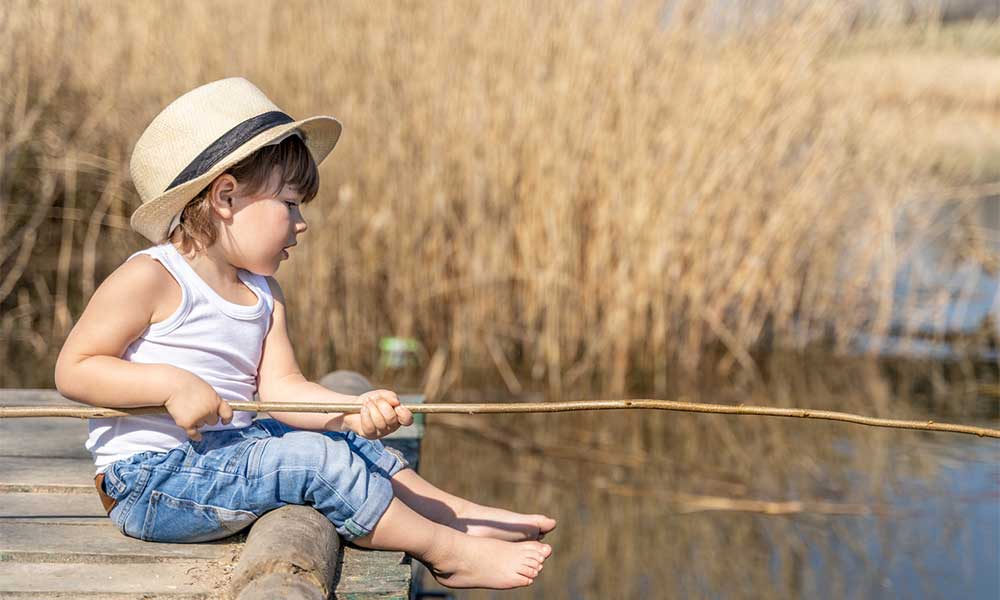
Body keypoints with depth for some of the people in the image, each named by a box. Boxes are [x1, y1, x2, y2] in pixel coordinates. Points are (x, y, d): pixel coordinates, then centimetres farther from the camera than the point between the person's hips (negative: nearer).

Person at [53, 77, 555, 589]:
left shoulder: (263, 295, 11)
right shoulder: (149, 278, -14)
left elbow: (281, 388, -1)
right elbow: (73, 370, -15)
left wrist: (353, 412, -19)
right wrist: (170, 383, -27)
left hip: (226, 453, 9)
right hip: (151, 480, -9)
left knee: (351, 443, 9)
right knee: (318, 461, -19)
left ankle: (463, 516, 20)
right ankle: (448, 552, -10)